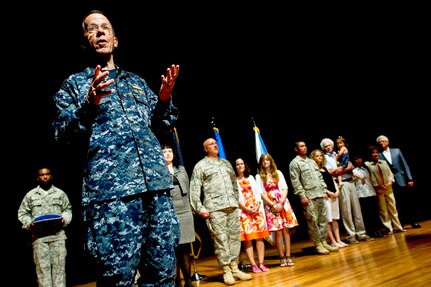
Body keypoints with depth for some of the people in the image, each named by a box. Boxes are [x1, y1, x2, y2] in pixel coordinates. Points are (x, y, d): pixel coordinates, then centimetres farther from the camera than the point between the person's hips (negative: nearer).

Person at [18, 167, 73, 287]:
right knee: (42, 267, -2)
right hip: (39, 236, 0)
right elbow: (22, 213, 12)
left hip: (58, 235, 0)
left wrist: (64, 219, -5)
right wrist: (30, 223, -5)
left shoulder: (60, 193, 11)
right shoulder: (30, 195, 10)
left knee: (59, 265, -1)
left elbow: (68, 210, 14)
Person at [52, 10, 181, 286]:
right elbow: (63, 135, 3)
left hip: (157, 182, 4)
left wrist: (164, 99, 5)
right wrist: (90, 105, -14)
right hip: (110, 188, -3)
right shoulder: (74, 83, 14)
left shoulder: (136, 81, 24)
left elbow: (162, 123, 24)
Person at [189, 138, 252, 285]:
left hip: (232, 206, 6)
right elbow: (194, 189, -4)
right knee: (220, 239, -4)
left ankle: (234, 268, 16)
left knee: (235, 237, 7)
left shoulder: (226, 163, 19)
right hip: (214, 208, -5)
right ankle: (226, 271, 5)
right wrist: (200, 208, -10)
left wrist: (236, 200, 16)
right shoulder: (200, 166, 1)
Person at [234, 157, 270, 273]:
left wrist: (257, 206, -6)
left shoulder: (251, 178, 16)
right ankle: (253, 265, -4)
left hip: (257, 210, 5)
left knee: (260, 237, 0)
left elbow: (258, 193, 10)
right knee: (247, 238, -6)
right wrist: (246, 209, -14)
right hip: (243, 212, -4)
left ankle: (261, 263, 4)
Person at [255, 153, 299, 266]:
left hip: (283, 203, 2)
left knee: (286, 229, 0)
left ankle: (288, 256, 4)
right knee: (278, 231, -3)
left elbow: (285, 189, 3)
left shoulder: (278, 173, 10)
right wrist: (273, 204, -11)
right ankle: (282, 257, 4)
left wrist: (281, 203, -10)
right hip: (270, 205, -2)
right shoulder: (259, 177, 5)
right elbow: (261, 193, -2)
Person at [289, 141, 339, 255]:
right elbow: (295, 181, -10)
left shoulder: (312, 161, 20)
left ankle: (324, 242, 16)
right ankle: (318, 245, 5)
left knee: (323, 219, 7)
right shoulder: (294, 163, -2)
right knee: (313, 221, -3)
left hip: (320, 195, 7)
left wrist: (324, 190, 11)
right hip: (308, 196, -7)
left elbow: (320, 177, 21)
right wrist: (302, 196, -15)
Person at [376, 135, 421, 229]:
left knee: (410, 201, 4)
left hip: (402, 180, 1)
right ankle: (401, 224, 10)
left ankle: (414, 222, 16)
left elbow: (405, 165, 5)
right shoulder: (379, 155, 1)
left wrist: (410, 179, -1)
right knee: (398, 204, 2)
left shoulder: (396, 151, 8)